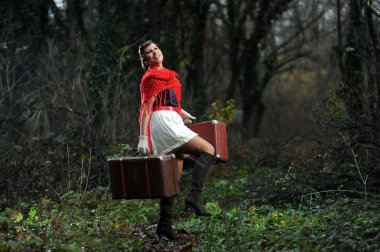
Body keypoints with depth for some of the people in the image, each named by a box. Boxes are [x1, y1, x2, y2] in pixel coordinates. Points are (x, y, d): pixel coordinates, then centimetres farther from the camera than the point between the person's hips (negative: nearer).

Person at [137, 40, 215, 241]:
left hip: (171, 122, 9)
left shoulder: (165, 73, 24)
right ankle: (194, 195, -30)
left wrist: (182, 113, 51)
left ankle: (164, 224, 6)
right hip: (163, 121, -9)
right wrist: (143, 137, -17)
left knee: (173, 176, 6)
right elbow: (146, 107, -11)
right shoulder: (152, 76, -4)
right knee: (208, 150, -19)